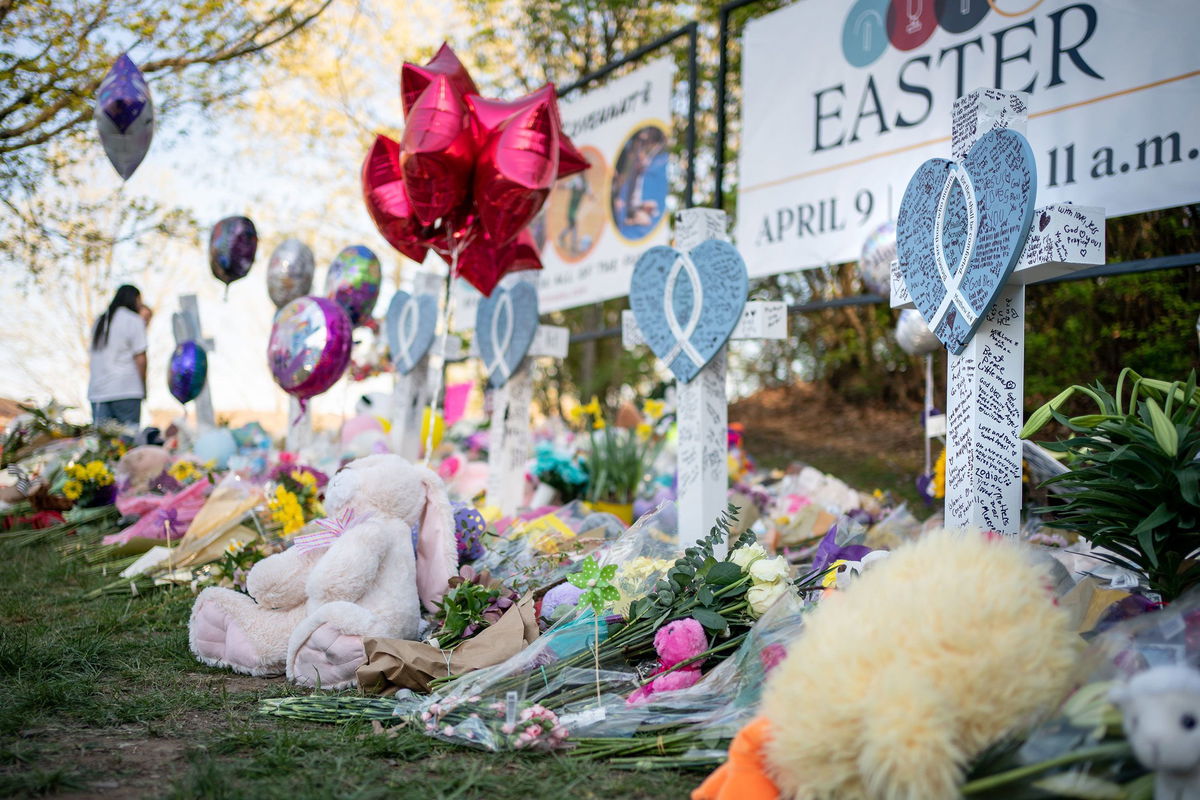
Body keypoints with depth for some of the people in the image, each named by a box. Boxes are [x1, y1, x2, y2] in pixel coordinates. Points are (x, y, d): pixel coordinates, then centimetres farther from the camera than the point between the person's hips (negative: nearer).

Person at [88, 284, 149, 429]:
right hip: (126, 390, -5)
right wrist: (143, 389, 1)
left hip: (97, 391, 6)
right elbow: (140, 358, -7)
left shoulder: (99, 321, 19)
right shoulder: (134, 321, -2)